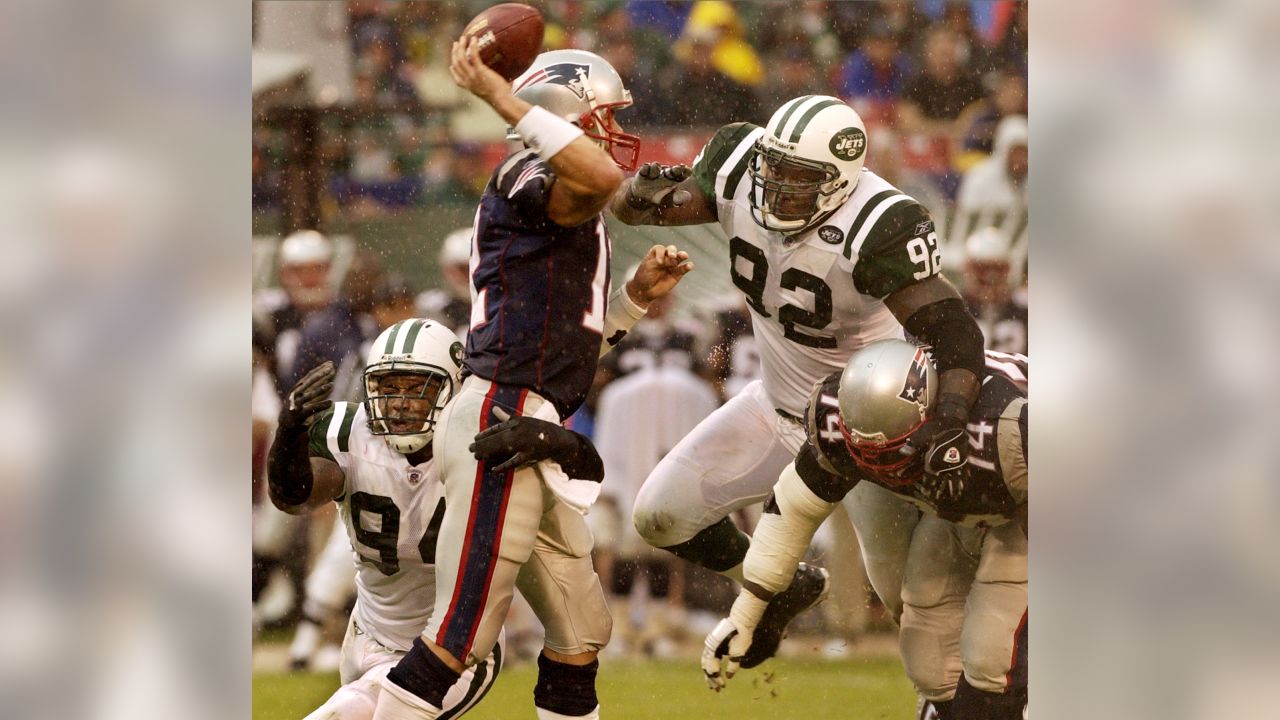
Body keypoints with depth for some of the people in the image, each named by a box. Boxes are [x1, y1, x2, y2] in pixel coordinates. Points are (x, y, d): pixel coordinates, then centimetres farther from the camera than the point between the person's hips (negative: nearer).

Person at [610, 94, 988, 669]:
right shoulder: (739, 168, -18)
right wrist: (644, 194, -34)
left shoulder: (877, 228, -34)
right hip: (777, 402, 6)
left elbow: (954, 332, -39)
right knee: (661, 517, 6)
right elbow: (624, 206, -8)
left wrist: (950, 417, -57)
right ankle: (782, 589, 34)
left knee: (909, 593, 1)